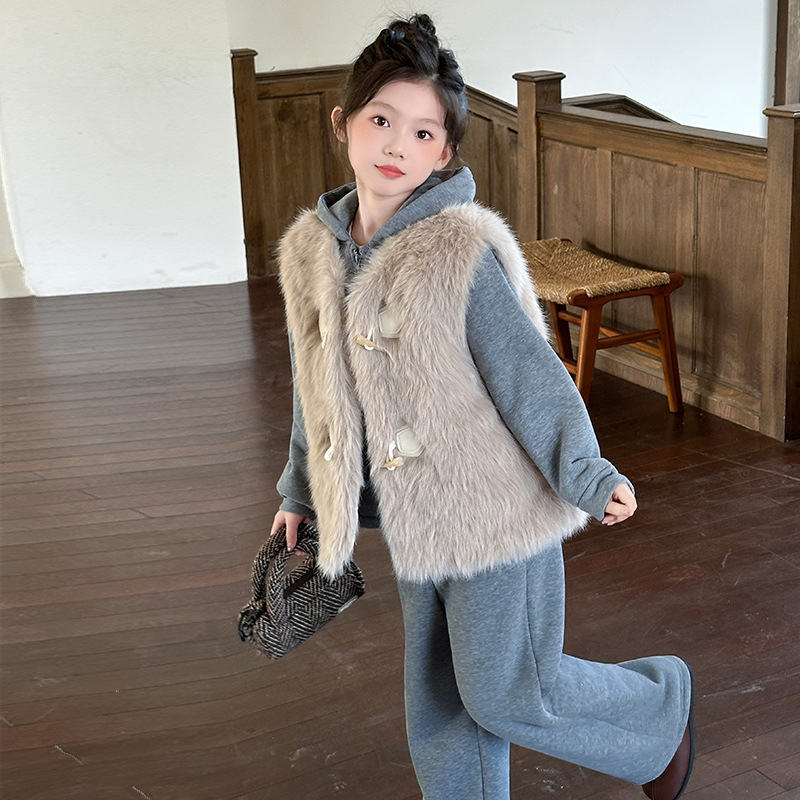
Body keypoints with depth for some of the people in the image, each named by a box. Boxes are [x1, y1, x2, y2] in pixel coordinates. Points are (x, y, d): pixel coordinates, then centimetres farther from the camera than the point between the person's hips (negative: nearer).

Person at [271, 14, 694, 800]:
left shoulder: (465, 247, -17)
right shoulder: (310, 251, 2)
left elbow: (527, 372, -15)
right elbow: (318, 387, 14)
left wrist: (588, 477, -23)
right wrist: (301, 492, 22)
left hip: (498, 513, -6)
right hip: (416, 529, 6)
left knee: (505, 692, 6)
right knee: (438, 712, 15)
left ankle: (659, 704, 32)